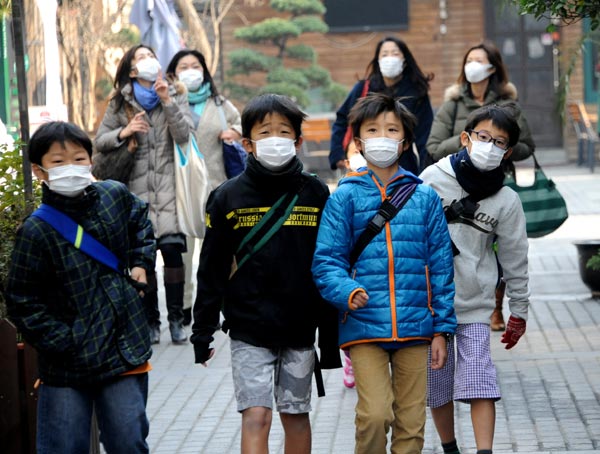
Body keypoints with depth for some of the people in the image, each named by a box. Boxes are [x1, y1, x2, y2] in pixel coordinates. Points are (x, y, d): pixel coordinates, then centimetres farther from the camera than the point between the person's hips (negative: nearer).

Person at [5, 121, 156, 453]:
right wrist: (63, 342, -15)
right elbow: (22, 302, -10)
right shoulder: (36, 232, -14)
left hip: (125, 349, 3)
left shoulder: (116, 195, 0)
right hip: (66, 366, -3)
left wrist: (141, 261, 11)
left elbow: (140, 221, 25)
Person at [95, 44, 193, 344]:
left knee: (172, 249, -11)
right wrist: (123, 132, -8)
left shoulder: (175, 94, 8)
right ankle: (151, 320, 7)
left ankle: (176, 319, -2)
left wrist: (168, 101, -14)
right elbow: (100, 141, 10)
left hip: (168, 186, -1)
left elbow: (183, 135, -4)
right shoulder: (120, 102, 10)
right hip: (137, 189, 1)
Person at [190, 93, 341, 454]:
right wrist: (203, 329, 1)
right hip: (249, 329, -2)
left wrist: (331, 338, 4)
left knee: (296, 416, 11)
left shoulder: (316, 194, 1)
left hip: (300, 328, 2)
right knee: (256, 415, -9)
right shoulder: (229, 197, -2)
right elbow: (212, 269, 3)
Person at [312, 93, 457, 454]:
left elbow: (441, 265, 9)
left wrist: (442, 329, 6)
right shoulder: (345, 197, 3)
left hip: (415, 328, 2)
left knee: (411, 422, 5)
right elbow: (326, 261, -2)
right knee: (375, 414, -15)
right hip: (364, 327, -2)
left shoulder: (425, 198, 8)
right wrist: (347, 292, -23)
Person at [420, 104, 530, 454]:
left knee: (480, 381, -10)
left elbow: (515, 258, 5)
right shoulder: (433, 178, -4)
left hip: (475, 305, -1)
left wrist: (519, 312, 9)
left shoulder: (506, 201, -3)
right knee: (436, 381, 9)